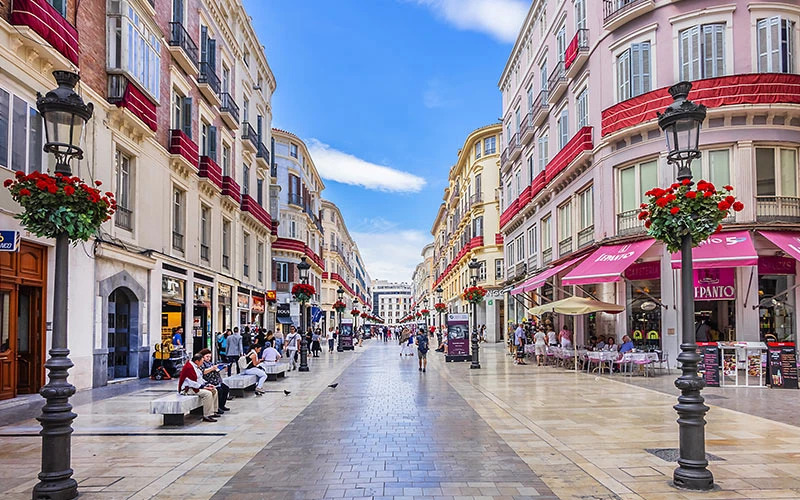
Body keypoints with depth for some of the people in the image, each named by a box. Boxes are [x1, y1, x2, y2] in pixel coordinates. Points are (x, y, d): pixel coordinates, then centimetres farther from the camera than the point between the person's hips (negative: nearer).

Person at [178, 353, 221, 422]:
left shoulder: (196, 366, 12)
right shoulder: (189, 367, -22)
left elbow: (200, 379, 20)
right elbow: (193, 382, -25)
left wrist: (208, 384, 6)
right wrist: (204, 387, -21)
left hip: (197, 386, 11)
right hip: (188, 389, -11)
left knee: (214, 390, 5)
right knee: (208, 393, -28)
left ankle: (214, 411, 8)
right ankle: (206, 416, -25)